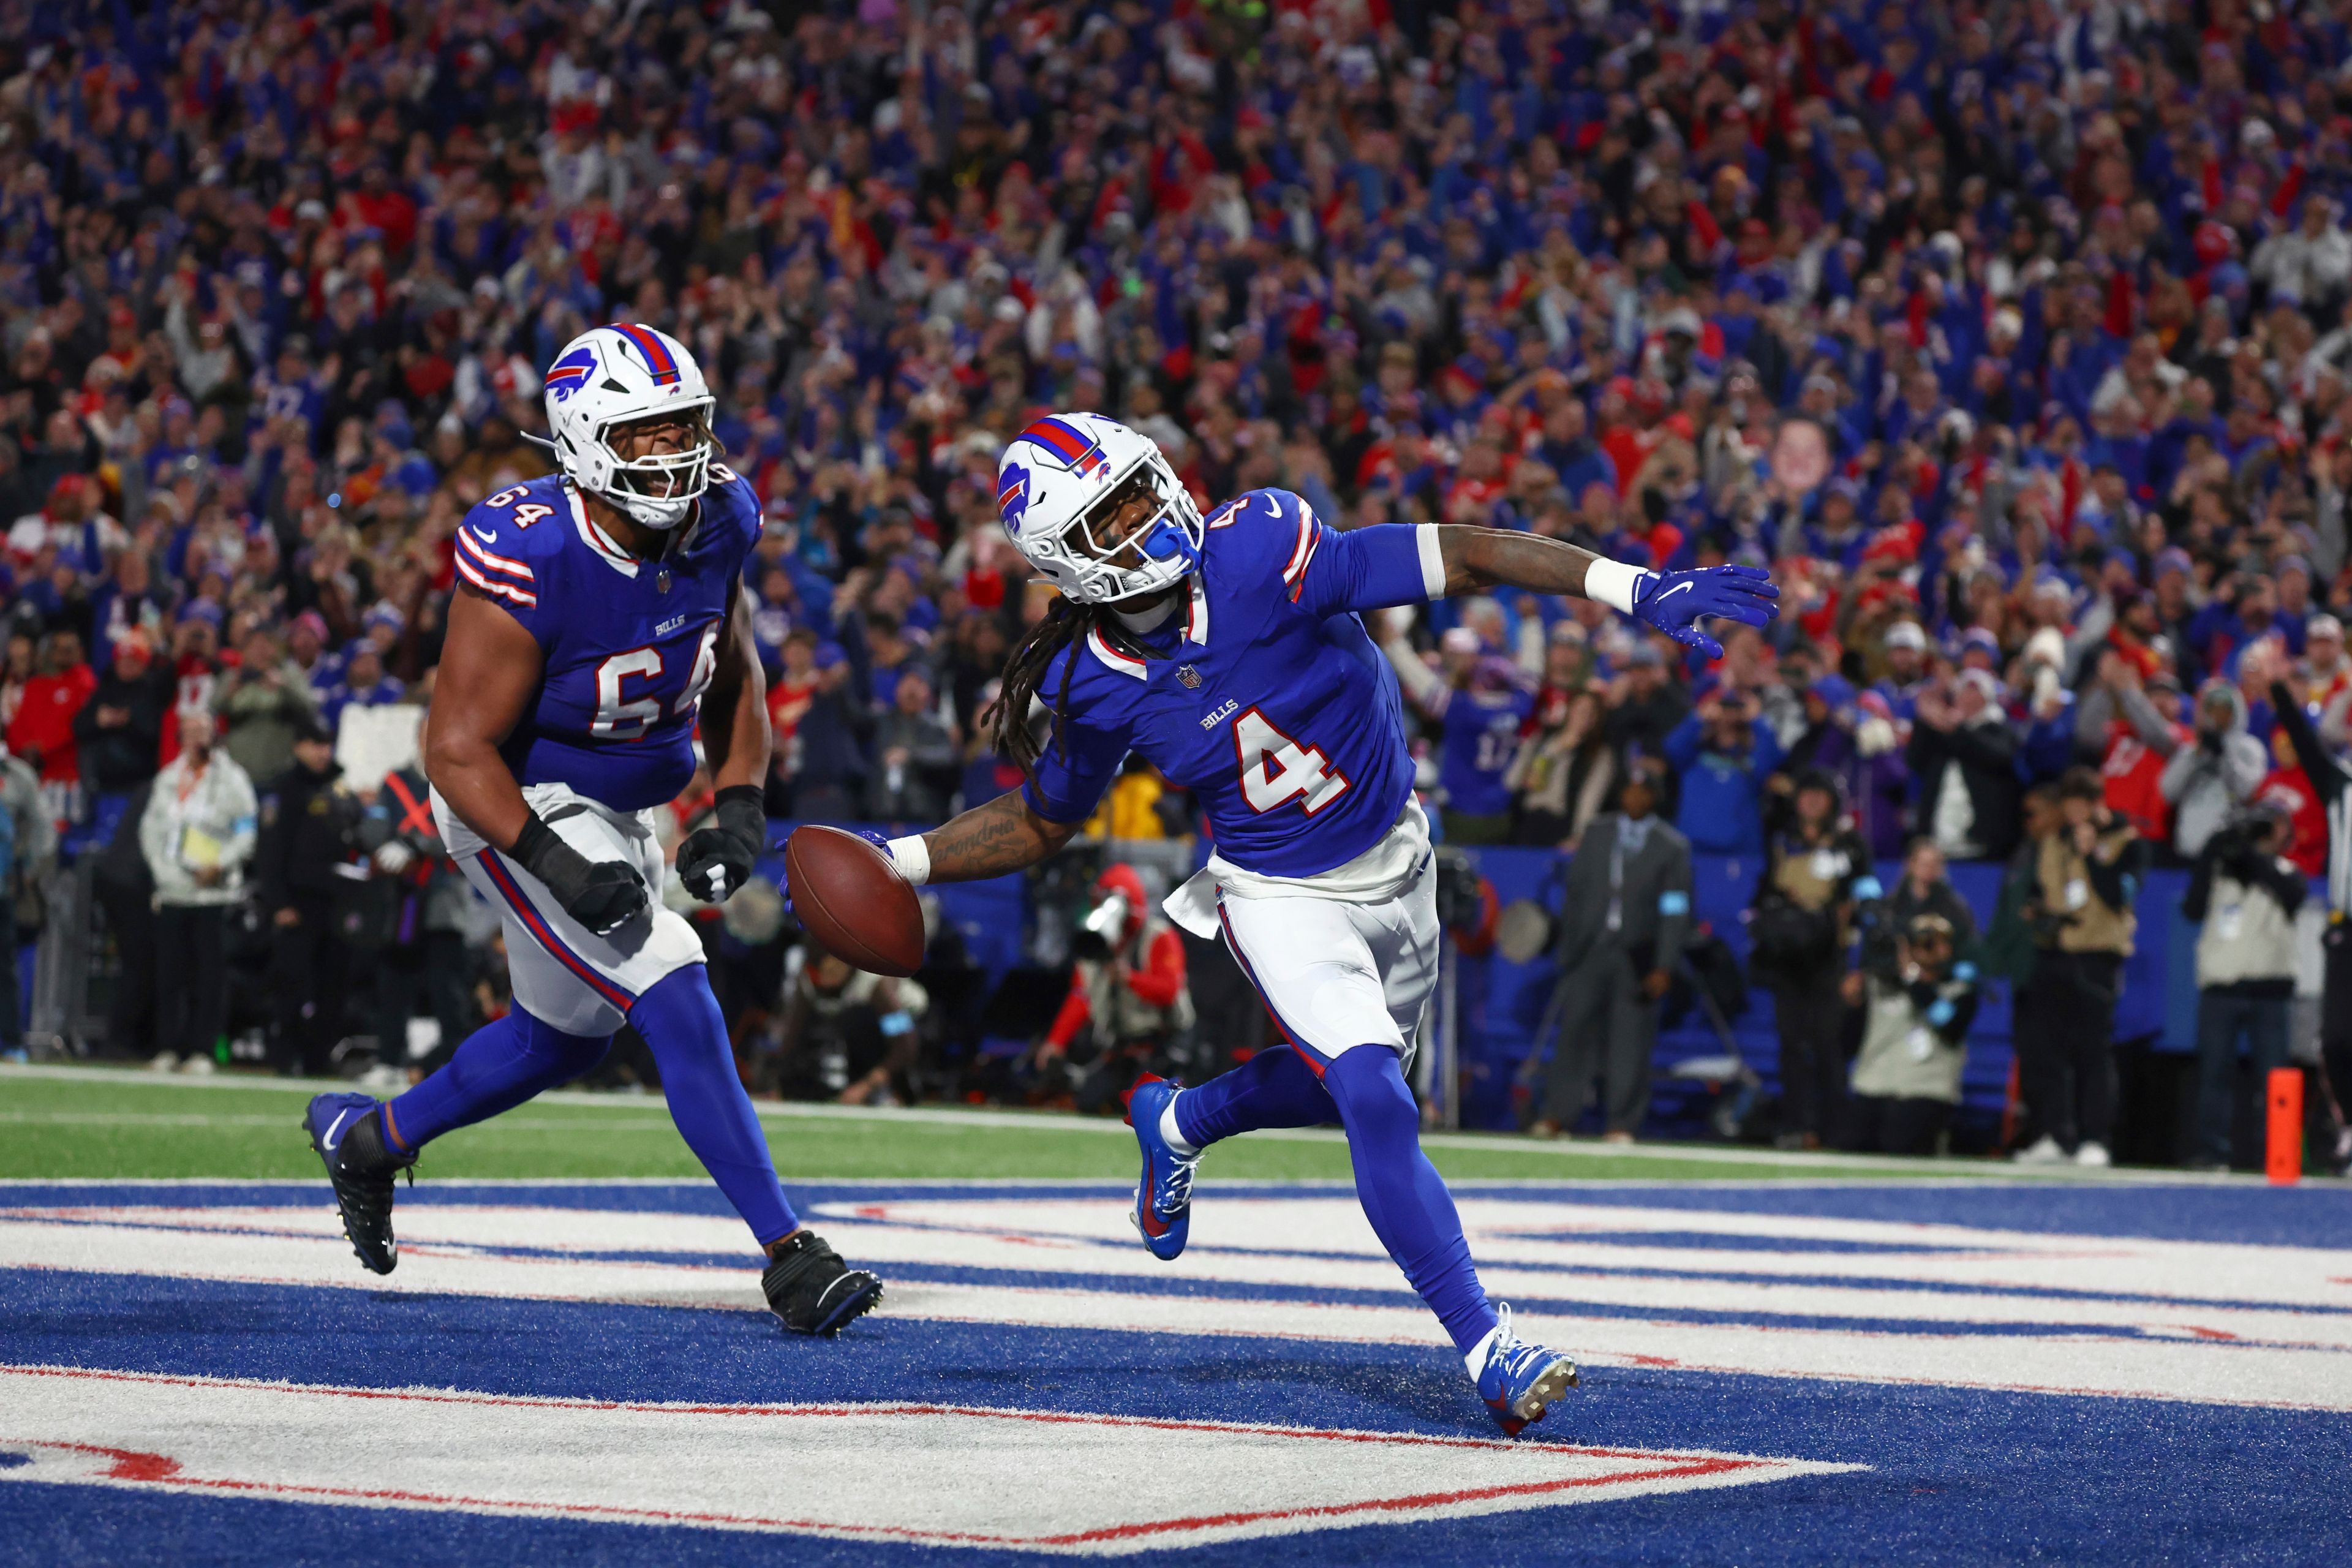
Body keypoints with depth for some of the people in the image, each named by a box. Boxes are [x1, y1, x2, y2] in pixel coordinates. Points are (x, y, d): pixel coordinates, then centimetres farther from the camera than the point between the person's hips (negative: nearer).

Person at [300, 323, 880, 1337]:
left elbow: (734, 681, 7)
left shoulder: (714, 528, -10)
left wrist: (738, 810, -7)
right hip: (518, 807, -8)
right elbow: (459, 749, -25)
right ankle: (788, 1255, -16)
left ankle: (366, 1138, 47)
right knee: (678, 1008, -20)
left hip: (621, 808, 8)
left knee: (563, 1042, 24)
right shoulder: (528, 559, -30)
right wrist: (555, 865, -35)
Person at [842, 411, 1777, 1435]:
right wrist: (902, 862, -8)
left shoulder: (1257, 554, -26)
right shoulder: (1094, 688, -16)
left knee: (1345, 1082, 21)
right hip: (1282, 900, -2)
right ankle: (1487, 1349, -14)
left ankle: (1178, 1122, 49)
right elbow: (1040, 822, 4)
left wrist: (1638, 589, -37)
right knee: (1376, 1105, -20)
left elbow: (1453, 559, -30)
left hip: (1393, 860, 2)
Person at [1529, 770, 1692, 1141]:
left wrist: (1664, 967, -9)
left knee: (1630, 1039, -3)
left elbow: (1675, 912, -3)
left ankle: (1621, 1123, 4)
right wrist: (1566, 946, 9)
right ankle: (1557, 1115, 4)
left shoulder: (1672, 846, 0)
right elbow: (1575, 890, 13)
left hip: (1637, 956, -2)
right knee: (1575, 1031, -1)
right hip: (1589, 950, 2)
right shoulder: (1596, 833, 10)